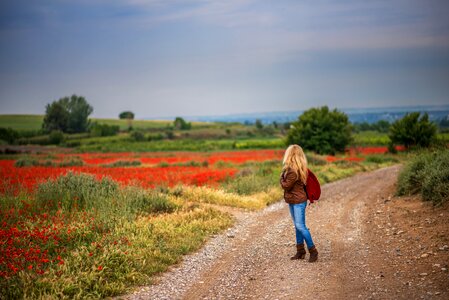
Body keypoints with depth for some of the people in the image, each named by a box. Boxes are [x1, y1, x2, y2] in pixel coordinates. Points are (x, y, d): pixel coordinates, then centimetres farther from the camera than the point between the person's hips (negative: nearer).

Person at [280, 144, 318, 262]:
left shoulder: (293, 170, -21)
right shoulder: (299, 168, 8)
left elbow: (286, 186, -16)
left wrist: (282, 177, 0)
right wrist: (284, 176, -1)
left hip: (298, 201, -10)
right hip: (293, 201, 10)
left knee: (300, 226, -9)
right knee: (297, 226, 13)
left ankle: (313, 251, -1)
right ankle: (300, 251, 20)